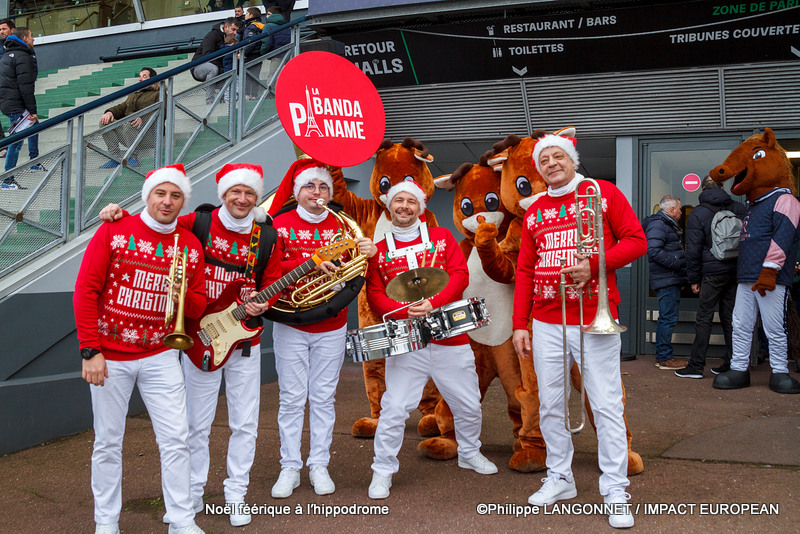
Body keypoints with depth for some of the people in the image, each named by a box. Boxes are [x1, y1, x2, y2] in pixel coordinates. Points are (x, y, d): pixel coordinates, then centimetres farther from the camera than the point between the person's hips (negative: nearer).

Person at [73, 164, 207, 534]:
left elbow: (198, 308, 7)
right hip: (109, 357, -2)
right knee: (108, 441, 7)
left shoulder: (190, 245, 4)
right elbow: (85, 291, -7)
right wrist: (90, 351, -12)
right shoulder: (113, 231, -5)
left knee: (176, 438, 0)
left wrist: (184, 294, -17)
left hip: (160, 357, 2)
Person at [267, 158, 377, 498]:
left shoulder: (341, 226, 7)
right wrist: (310, 263, -27)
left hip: (331, 327, 2)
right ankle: (290, 467, 14)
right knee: (291, 399, 3)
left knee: (323, 398, 7)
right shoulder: (281, 224, -1)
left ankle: (319, 465, 18)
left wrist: (367, 254, -19)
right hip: (290, 326, -2)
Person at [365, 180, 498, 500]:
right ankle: (383, 471, 8)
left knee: (468, 405, 13)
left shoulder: (442, 237, 7)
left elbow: (460, 275, -4)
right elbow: (375, 295, -2)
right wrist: (409, 312, -19)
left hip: (450, 338, 2)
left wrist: (433, 305, -19)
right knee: (394, 408, -8)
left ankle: (469, 453, 38)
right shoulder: (379, 251, 6)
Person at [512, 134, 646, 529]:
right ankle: (559, 478, 25)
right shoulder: (534, 212, 12)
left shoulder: (603, 193, 2)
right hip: (546, 323, 4)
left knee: (606, 407, -2)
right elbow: (525, 271, 12)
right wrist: (520, 324, 5)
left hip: (594, 321, -4)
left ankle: (615, 490, 7)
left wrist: (594, 264, -17)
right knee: (550, 405, 9)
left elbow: (636, 241, -2)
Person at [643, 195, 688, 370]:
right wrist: (677, 263, -20)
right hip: (666, 281, -11)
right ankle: (665, 357, -4)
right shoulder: (658, 225, -13)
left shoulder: (666, 224, 22)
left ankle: (662, 356, 20)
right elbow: (654, 251, -24)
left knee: (666, 318, 14)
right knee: (668, 318, -8)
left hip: (671, 280, 11)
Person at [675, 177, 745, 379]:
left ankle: (696, 366, -2)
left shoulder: (697, 214, -3)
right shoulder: (739, 208, 9)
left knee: (704, 319, -2)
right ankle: (732, 364, 13)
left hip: (713, 273, -4)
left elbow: (693, 250, -5)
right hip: (736, 271, 5)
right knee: (730, 318, 10)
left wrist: (694, 278, 1)